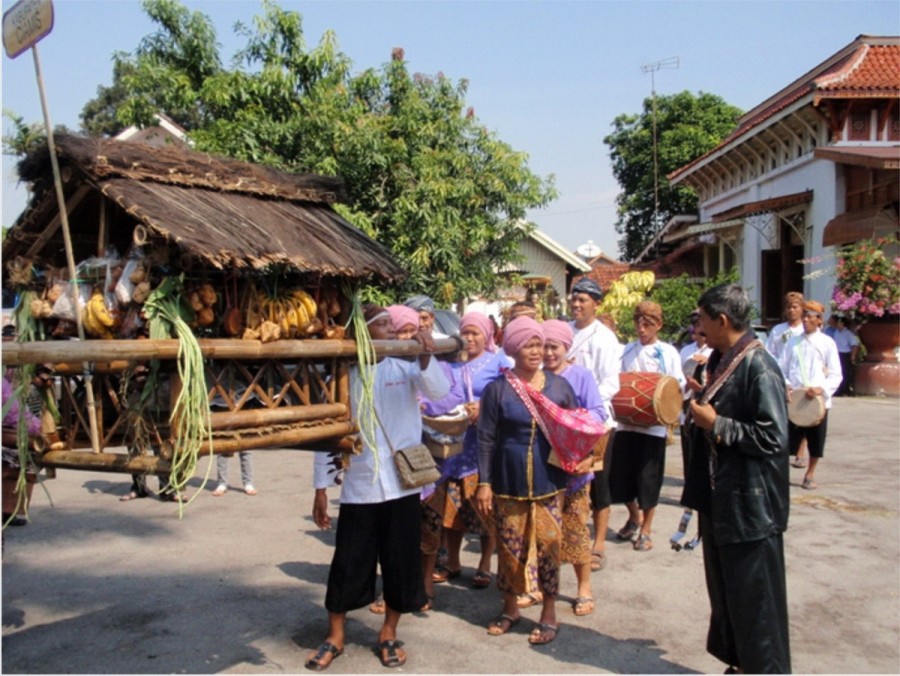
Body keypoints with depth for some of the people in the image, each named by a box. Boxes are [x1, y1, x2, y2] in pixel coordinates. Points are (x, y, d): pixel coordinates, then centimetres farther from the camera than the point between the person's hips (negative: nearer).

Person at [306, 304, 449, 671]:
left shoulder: (405, 365, -2)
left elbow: (439, 390, -18)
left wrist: (426, 358, -36)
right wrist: (321, 487, -1)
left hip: (402, 483, 1)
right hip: (358, 486, -1)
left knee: (402, 561, 9)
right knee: (348, 563, 7)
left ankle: (389, 633, 28)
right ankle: (335, 636, 26)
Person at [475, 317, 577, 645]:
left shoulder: (559, 385, 3)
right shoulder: (497, 388, -3)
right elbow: (486, 439, -3)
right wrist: (484, 483, -7)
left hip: (549, 482, 1)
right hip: (508, 482, -1)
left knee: (548, 545, 3)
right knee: (510, 546, 10)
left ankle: (549, 615, 20)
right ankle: (510, 609, 30)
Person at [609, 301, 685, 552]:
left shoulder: (668, 353, -1)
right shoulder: (627, 351, 9)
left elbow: (678, 387, -2)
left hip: (654, 425, -3)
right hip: (626, 422, 4)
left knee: (648, 478, 3)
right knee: (620, 474, 8)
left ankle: (646, 529, 20)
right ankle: (634, 517, 33)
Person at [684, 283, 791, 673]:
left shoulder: (759, 368, -19)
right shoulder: (720, 362, 8)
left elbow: (773, 437, -23)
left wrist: (716, 424, -19)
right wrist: (701, 408, 4)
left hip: (750, 506, -9)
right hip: (720, 499, 9)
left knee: (754, 598, 3)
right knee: (724, 590, 19)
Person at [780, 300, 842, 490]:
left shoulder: (827, 343, -1)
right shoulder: (793, 342, 5)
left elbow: (836, 375, -3)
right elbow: (782, 369, 7)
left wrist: (821, 389, -19)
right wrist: (785, 386, -11)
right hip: (794, 400, 1)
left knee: (816, 441, 9)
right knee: (788, 439, 2)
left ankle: (810, 475, 26)